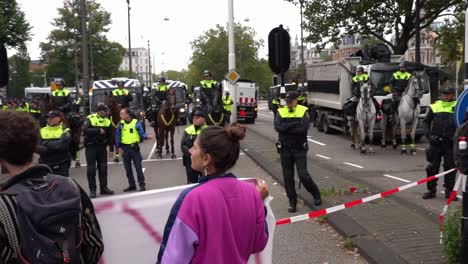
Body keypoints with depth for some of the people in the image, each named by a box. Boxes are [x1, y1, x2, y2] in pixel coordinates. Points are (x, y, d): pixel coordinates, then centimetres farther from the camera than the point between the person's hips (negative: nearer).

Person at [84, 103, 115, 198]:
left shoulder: (107, 121, 4)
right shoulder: (90, 119, -9)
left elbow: (110, 136, 10)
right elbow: (85, 130, -24)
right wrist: (98, 130, -28)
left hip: (102, 147, 4)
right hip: (91, 147, -4)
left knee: (103, 168, 8)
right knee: (91, 169, 0)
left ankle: (104, 188, 18)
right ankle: (92, 190, 7)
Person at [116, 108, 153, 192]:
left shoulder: (136, 123, -7)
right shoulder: (121, 124, 2)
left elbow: (142, 133, -8)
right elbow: (118, 136, 6)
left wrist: (147, 137, -28)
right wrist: (119, 147, 2)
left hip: (134, 147, -4)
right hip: (125, 148, 4)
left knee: (138, 166, -3)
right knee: (127, 167, 10)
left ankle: (142, 184, 5)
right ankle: (132, 184, 22)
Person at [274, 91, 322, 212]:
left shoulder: (303, 111, -4)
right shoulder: (281, 112, 2)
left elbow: (304, 128, -20)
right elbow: (278, 127, -14)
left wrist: (286, 127, -16)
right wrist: (295, 124, -20)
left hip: (300, 149, -3)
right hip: (285, 149, 3)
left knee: (303, 175, -6)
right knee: (288, 177, 6)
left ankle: (316, 194, 20)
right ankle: (292, 201, 19)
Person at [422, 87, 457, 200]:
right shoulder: (434, 106, 7)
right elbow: (426, 122, 10)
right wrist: (429, 135, -3)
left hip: (450, 143, -1)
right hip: (435, 141, 1)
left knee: (450, 167, 5)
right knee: (432, 166, 5)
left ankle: (449, 190, 16)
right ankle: (431, 190, 15)